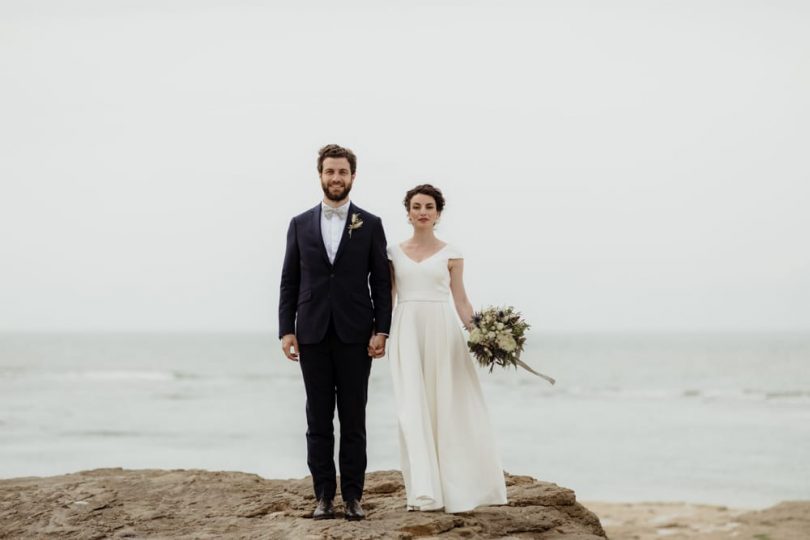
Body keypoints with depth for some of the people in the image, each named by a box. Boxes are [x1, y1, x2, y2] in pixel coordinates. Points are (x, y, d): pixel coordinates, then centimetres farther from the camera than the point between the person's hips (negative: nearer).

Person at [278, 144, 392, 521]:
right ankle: (324, 496, 7)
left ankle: (352, 496, 7)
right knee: (319, 421, 3)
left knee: (353, 420, 2)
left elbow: (382, 283, 2)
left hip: (355, 335, -1)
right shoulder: (300, 224, 7)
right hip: (313, 335, 1)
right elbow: (289, 282, 6)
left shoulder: (370, 224, 4)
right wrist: (286, 330, -2)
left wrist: (381, 330, -6)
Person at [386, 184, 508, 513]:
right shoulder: (394, 253, 9)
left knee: (450, 407, -1)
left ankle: (457, 488, 8)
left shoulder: (450, 255, 6)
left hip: (442, 331, -1)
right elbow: (387, 298, 11)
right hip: (406, 332, 1)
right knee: (414, 409, -3)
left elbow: (460, 300, 5)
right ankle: (424, 492, -1)